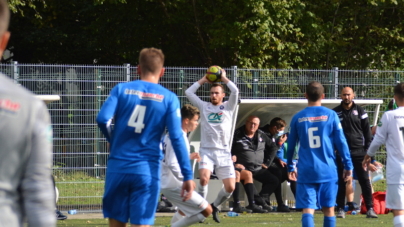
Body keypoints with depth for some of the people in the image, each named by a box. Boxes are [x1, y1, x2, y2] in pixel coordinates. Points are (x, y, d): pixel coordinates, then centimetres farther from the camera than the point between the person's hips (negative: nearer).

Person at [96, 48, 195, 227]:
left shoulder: (121, 89, 4)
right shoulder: (169, 98, 1)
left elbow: (103, 119, -9)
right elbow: (177, 138, -5)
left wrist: (113, 141, 12)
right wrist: (188, 176, -5)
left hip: (118, 167, 1)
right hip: (146, 169, -1)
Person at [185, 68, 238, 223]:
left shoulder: (228, 107, 10)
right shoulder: (204, 107, 12)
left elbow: (235, 91, -6)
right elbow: (188, 92, 7)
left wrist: (224, 78, 5)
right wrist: (204, 80, 11)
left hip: (224, 153, 1)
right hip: (206, 151, -1)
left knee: (230, 187, -6)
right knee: (204, 178, -27)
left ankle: (215, 206, 21)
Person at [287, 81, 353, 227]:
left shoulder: (298, 118, 3)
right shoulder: (331, 115, -1)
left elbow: (291, 145, 11)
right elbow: (341, 142, -1)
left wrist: (290, 168, 24)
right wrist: (348, 166, 7)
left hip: (306, 171, 0)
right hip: (327, 170, 0)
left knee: (307, 209, -3)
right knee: (329, 209, 9)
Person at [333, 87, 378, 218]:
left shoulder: (360, 111, 5)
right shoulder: (335, 113, 5)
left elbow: (367, 131, 5)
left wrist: (367, 149, -2)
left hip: (358, 151, 0)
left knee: (365, 180, -3)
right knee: (341, 182, 5)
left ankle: (370, 209, -3)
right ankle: (341, 209, 11)